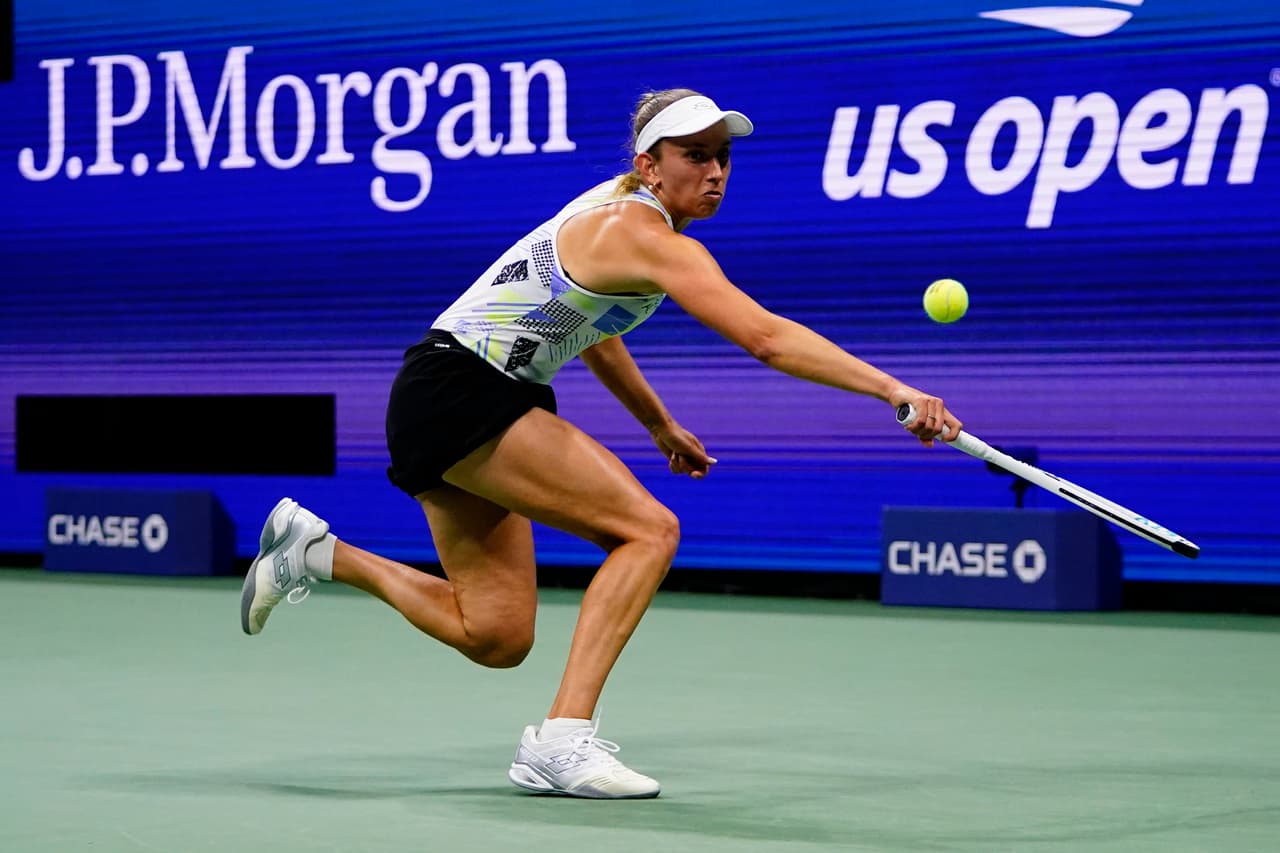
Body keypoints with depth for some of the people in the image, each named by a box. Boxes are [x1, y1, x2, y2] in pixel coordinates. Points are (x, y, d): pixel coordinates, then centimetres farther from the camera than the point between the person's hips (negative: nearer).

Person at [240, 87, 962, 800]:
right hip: (459, 390, -10)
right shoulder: (651, 239, -19)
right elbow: (766, 337, -30)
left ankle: (314, 550, 19)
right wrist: (895, 390, -34)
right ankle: (562, 740, -22)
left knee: (497, 637, 9)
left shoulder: (621, 206, 12)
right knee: (651, 529, -19)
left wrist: (660, 425, 30)